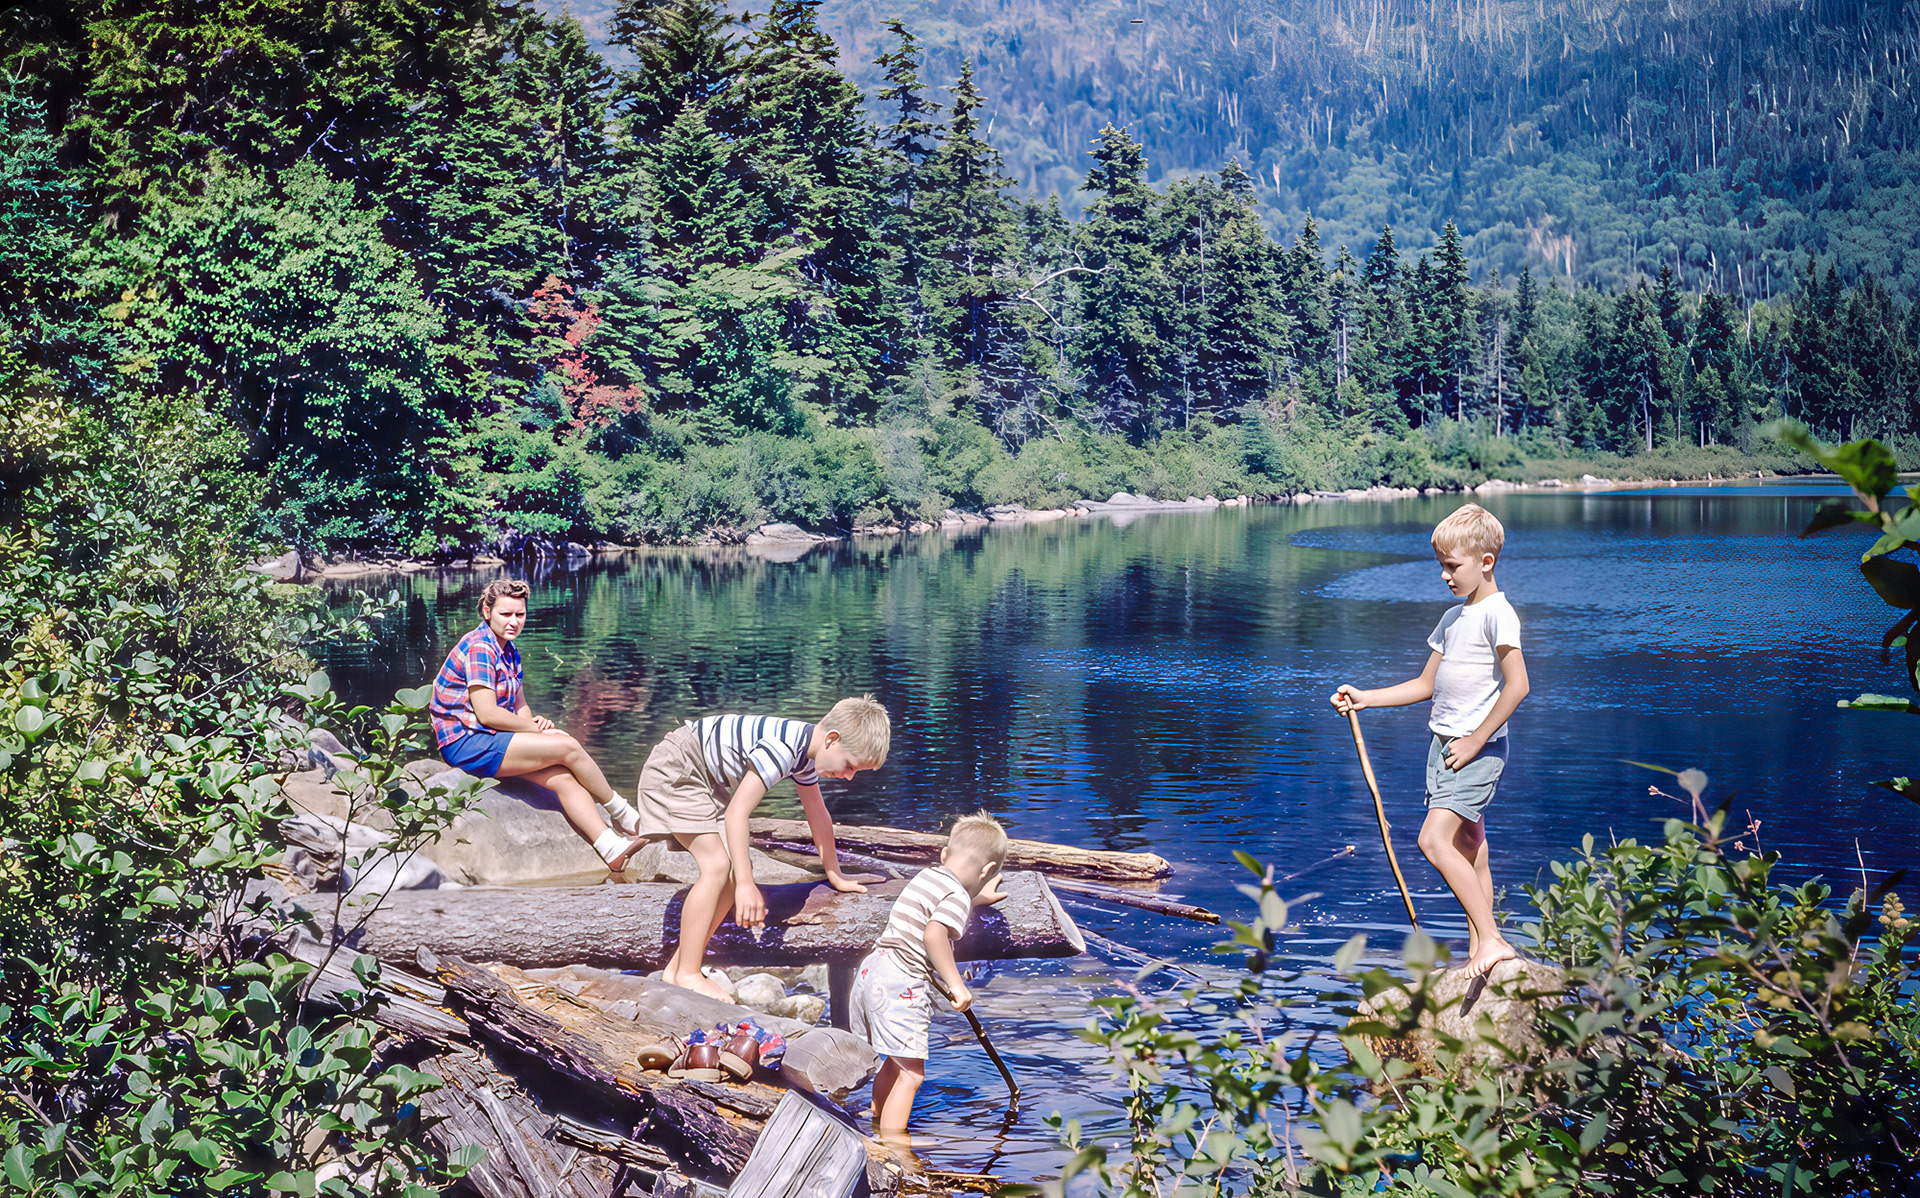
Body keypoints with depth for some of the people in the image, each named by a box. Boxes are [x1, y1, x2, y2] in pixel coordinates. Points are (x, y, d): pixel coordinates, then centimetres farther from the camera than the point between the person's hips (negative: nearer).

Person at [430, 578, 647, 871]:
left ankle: (611, 847, -18)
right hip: (466, 744, -9)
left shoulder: (509, 651, 17)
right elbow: (487, 713, -20)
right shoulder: (479, 648, -14)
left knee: (563, 777, -11)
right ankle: (621, 813, 0)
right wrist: (537, 729, -11)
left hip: (487, 741, 9)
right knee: (568, 747, -17)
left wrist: (535, 722, -6)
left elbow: (520, 707, 18)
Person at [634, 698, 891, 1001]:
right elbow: (736, 812, -32)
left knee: (738, 868, 2)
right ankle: (687, 975, -14)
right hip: (673, 769, -10)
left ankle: (677, 967, 6)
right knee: (718, 865, -20)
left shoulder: (807, 752, 1)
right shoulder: (782, 748, -30)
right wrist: (746, 885, -31)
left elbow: (818, 816, 16)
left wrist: (835, 876, 21)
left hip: (706, 779, 10)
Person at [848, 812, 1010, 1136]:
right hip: (901, 987, -10)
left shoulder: (927, 876, 17)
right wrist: (956, 984, -25)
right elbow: (934, 933, -30)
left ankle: (878, 1125, 39)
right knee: (911, 1074, -8)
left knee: (896, 1063, 25)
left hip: (873, 971, 10)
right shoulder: (958, 895, -10)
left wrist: (979, 899, 57)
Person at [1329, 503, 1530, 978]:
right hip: (1444, 745, 9)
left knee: (1434, 839, -20)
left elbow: (1517, 685, -20)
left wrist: (1476, 741, -18)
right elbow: (1426, 685, 22)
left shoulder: (1497, 613, -12)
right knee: (1469, 853, 10)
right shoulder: (1453, 618, 16)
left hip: (1478, 749, -9)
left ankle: (1492, 940, -18)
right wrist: (1363, 699, 15)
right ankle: (1478, 956, 14)